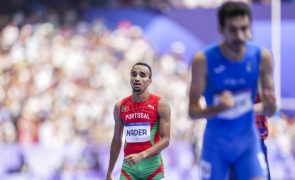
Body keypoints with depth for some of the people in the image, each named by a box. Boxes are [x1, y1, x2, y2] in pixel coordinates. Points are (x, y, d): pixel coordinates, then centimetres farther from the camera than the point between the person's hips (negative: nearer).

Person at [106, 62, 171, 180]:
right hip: (128, 165, 2)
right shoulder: (120, 107, 6)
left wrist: (141, 155, -24)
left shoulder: (160, 105, -5)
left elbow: (165, 140, -10)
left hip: (152, 165, -2)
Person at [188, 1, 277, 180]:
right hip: (216, 143, -1)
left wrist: (270, 105, -31)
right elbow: (193, 111, -13)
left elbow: (269, 111, -5)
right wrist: (218, 108, -34)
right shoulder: (204, 60, -18)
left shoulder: (262, 56, -12)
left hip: (248, 140, 1)